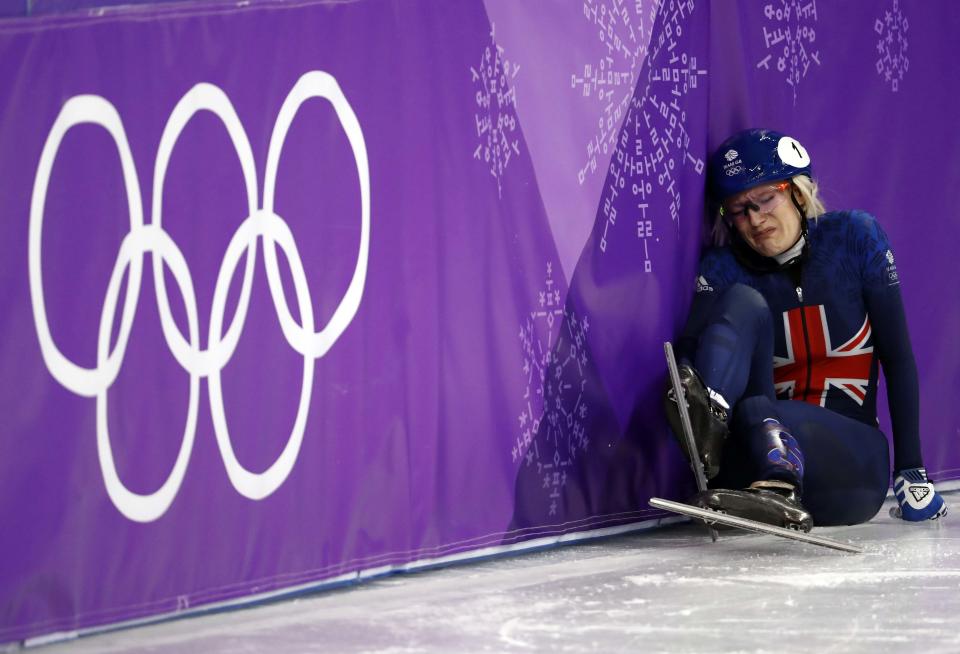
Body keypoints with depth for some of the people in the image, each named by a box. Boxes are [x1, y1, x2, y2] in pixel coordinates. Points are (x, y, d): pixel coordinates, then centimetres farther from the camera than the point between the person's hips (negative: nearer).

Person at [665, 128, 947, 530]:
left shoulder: (853, 236, 0)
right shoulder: (723, 268, 4)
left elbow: (897, 356, 0)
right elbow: (690, 345, -13)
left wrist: (911, 469, -4)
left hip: (852, 455, -2)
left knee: (755, 414, -34)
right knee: (745, 302, -22)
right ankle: (709, 421, -51)